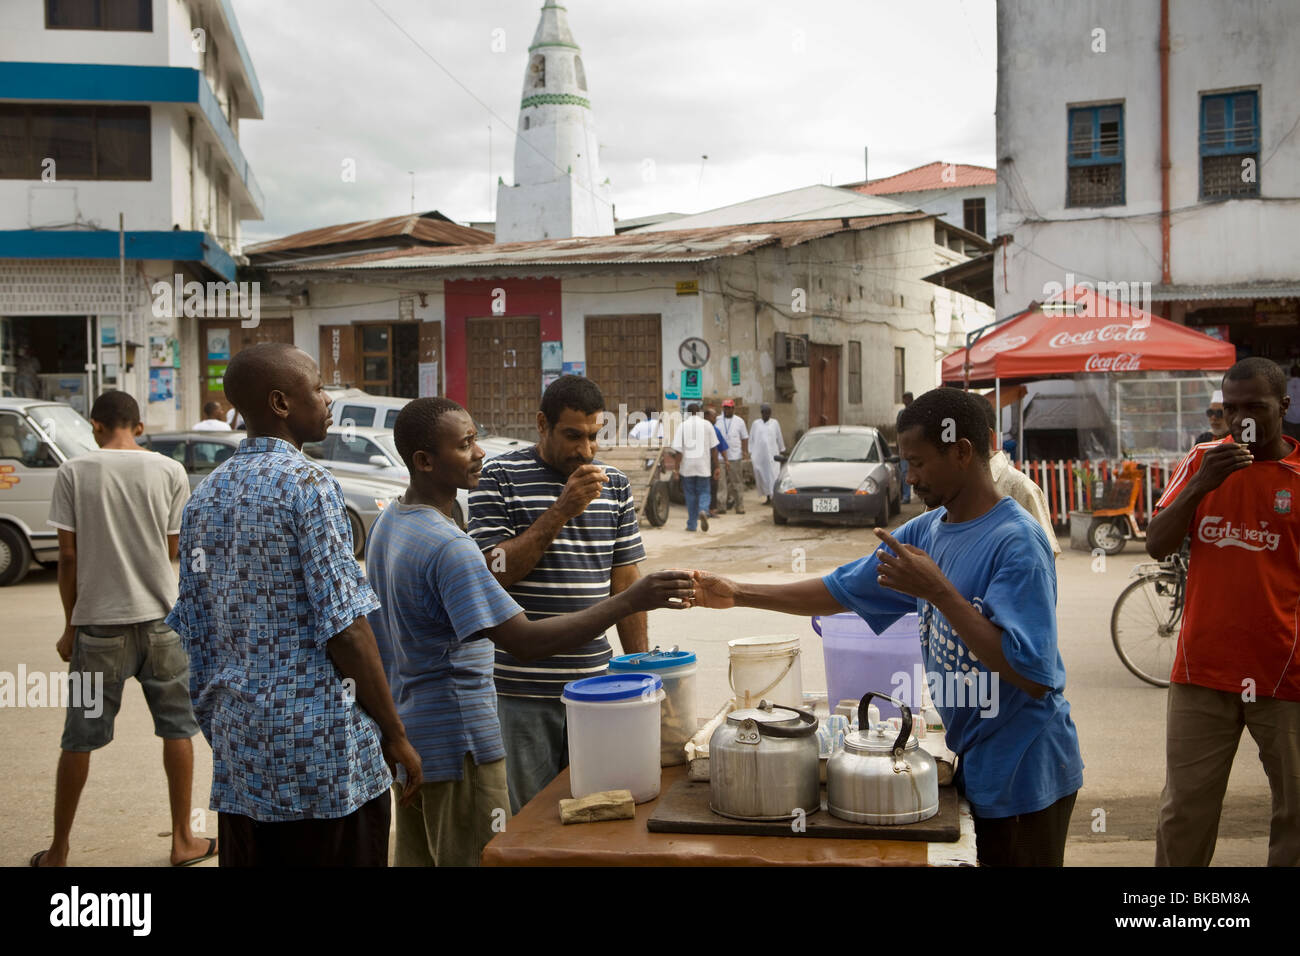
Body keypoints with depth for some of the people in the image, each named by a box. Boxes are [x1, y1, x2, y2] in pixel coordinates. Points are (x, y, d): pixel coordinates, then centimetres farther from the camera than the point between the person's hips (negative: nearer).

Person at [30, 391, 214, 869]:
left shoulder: (74, 472, -4)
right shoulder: (170, 472, -2)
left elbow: (68, 555, -4)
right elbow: (172, 550, 1)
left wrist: (70, 626, 5)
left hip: (98, 621, 0)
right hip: (159, 618, 0)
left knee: (79, 737, 10)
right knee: (177, 728, 12)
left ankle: (58, 851, 20)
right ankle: (183, 841, 18)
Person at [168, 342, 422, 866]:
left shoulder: (204, 497, 9)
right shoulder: (307, 483, -12)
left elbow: (194, 634, 12)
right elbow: (343, 626, -16)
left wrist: (221, 736, 20)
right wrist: (396, 735, -8)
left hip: (239, 752, 7)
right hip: (323, 750, -7)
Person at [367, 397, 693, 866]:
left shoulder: (388, 523, 7)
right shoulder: (447, 546, -25)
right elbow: (525, 642, -30)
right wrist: (630, 600, -32)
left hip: (408, 734, 10)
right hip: (456, 741, -10)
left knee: (418, 856, 16)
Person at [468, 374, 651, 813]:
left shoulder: (614, 484, 10)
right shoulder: (500, 477, -4)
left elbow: (625, 582, 13)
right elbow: (493, 572, -13)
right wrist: (560, 511, -18)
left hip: (593, 684, 4)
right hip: (520, 690, -4)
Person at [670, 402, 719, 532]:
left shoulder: (683, 426, -1)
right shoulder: (707, 425, 2)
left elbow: (678, 449, -6)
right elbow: (714, 448, 2)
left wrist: (677, 468, -2)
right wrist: (716, 466, 7)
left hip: (687, 466, 0)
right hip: (703, 466, 0)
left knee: (690, 494, 10)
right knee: (703, 492, 10)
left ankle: (692, 525, 12)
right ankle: (703, 510, -21)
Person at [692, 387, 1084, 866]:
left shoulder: (1016, 542, -22)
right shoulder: (926, 531, 3)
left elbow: (1035, 677, -27)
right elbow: (842, 591, 11)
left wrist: (938, 591, -28)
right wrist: (736, 594, 5)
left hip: (1024, 777, -7)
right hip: (974, 766, 7)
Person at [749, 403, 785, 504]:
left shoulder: (775, 423, 7)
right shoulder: (755, 423, 8)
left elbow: (779, 438, 14)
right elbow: (751, 439, 11)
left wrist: (781, 450, 17)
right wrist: (751, 452, 8)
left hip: (772, 454, -1)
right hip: (758, 454, 1)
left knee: (773, 474, -11)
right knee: (761, 475, 2)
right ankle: (767, 496, 14)